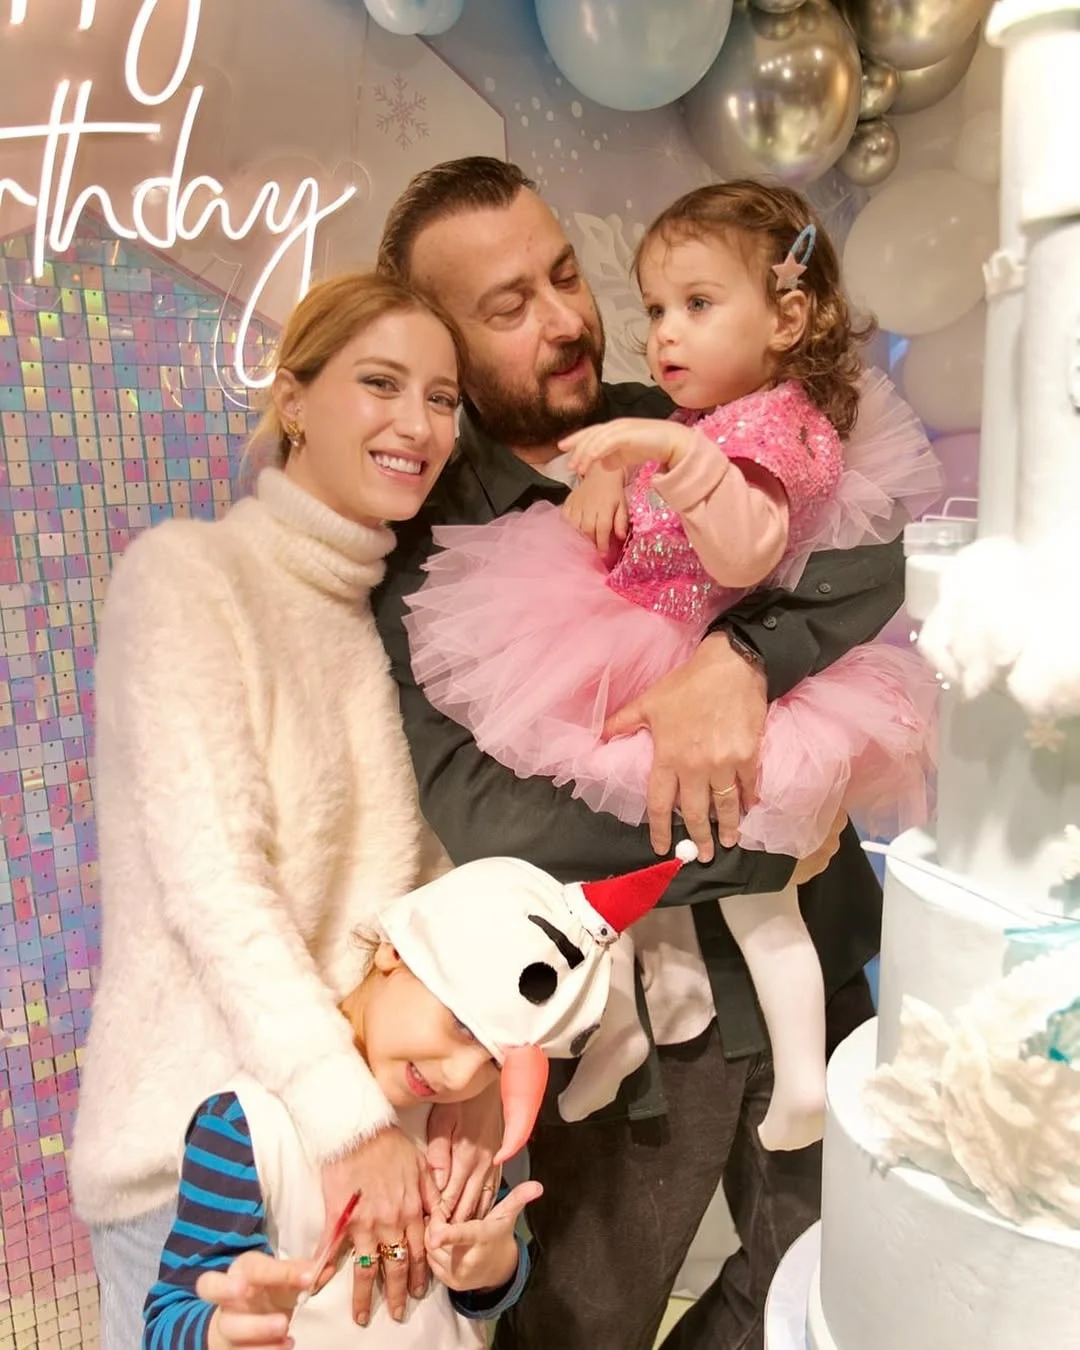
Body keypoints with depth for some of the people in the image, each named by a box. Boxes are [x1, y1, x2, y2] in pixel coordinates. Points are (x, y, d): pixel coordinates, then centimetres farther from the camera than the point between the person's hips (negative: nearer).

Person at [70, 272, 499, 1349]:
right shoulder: (188, 571, -11)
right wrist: (355, 1122, -23)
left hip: (364, 1131, 6)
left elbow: (422, 885, 0)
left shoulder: (393, 620, 7)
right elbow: (211, 880, -20)